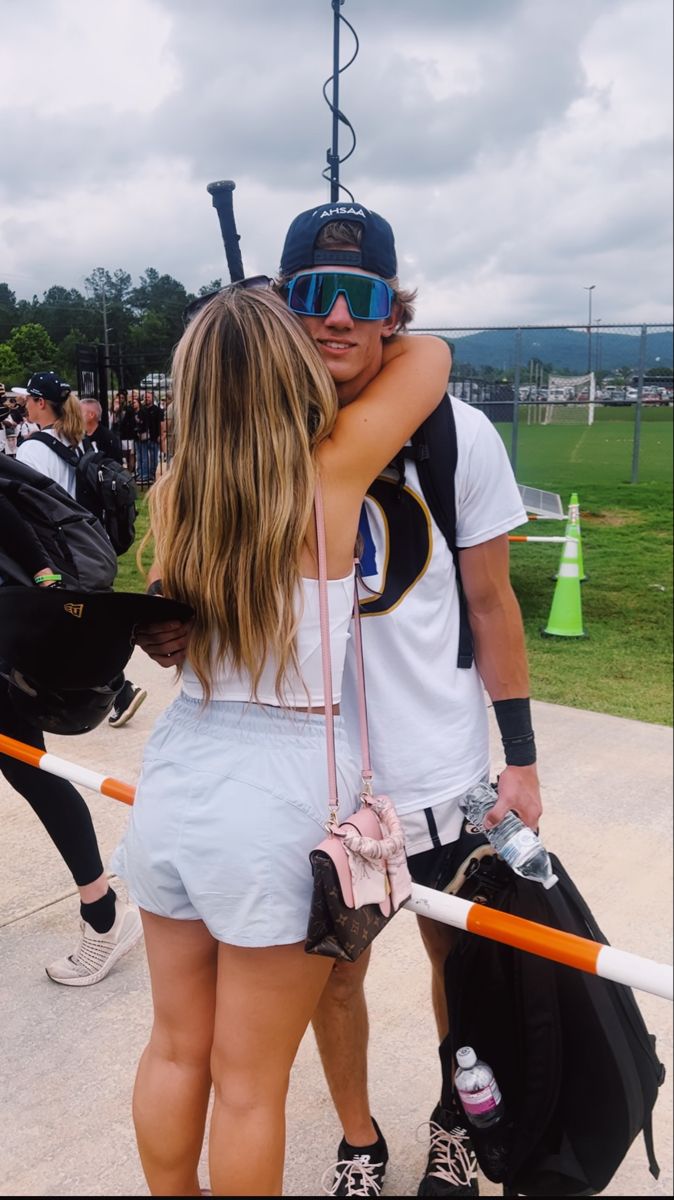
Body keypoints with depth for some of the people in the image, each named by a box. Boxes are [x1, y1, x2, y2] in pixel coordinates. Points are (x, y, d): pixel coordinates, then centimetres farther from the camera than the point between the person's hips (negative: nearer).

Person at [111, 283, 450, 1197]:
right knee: (250, 1084, 14)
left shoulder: (173, 494, -2)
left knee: (175, 1047, 23)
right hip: (284, 791, -4)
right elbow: (428, 357, 3)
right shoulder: (331, 475, -12)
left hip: (176, 773, 5)